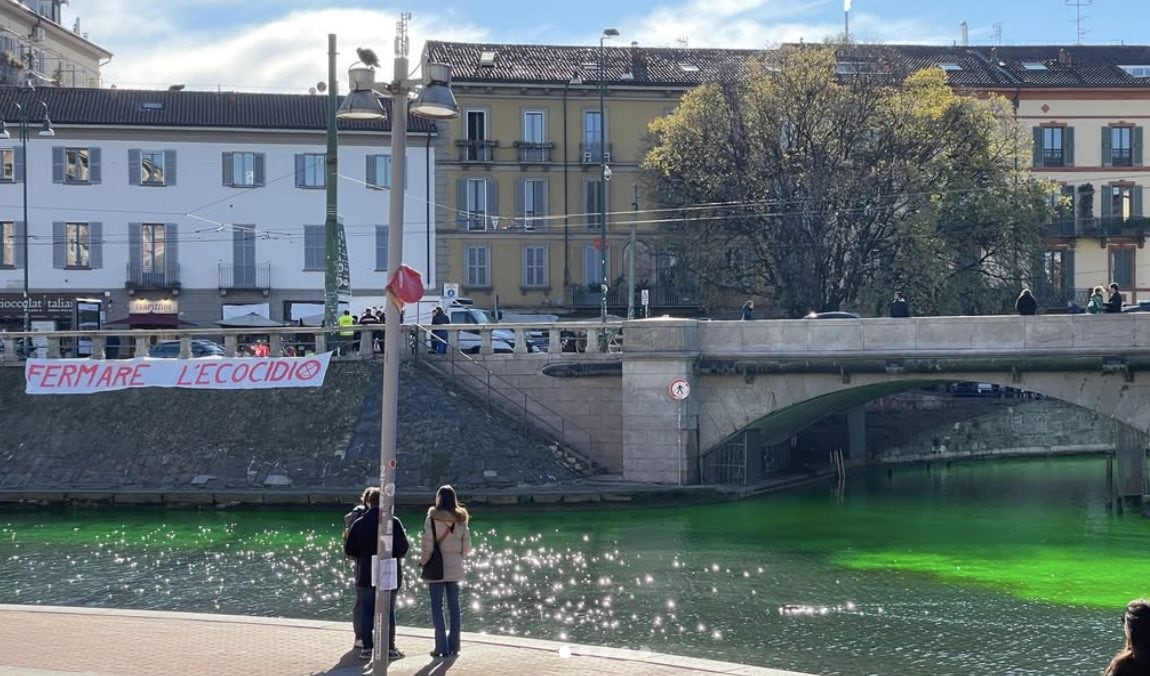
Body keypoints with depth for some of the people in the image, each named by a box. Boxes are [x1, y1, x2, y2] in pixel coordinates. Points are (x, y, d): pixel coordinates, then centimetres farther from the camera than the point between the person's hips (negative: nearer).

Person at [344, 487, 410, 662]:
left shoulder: (359, 524, -5)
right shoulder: (394, 522, -10)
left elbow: (348, 550, -2)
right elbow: (404, 547, -10)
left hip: (366, 575, 1)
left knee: (366, 612, 7)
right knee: (388, 612, 5)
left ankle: (368, 647, 4)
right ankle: (389, 648, 5)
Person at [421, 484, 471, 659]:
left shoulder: (433, 518, -11)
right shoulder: (460, 520, 2)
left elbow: (428, 544, -14)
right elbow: (467, 546, 4)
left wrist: (424, 561, 0)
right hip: (455, 568, 4)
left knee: (437, 606, 1)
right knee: (454, 606, 10)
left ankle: (442, 647, -3)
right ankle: (454, 646, 14)